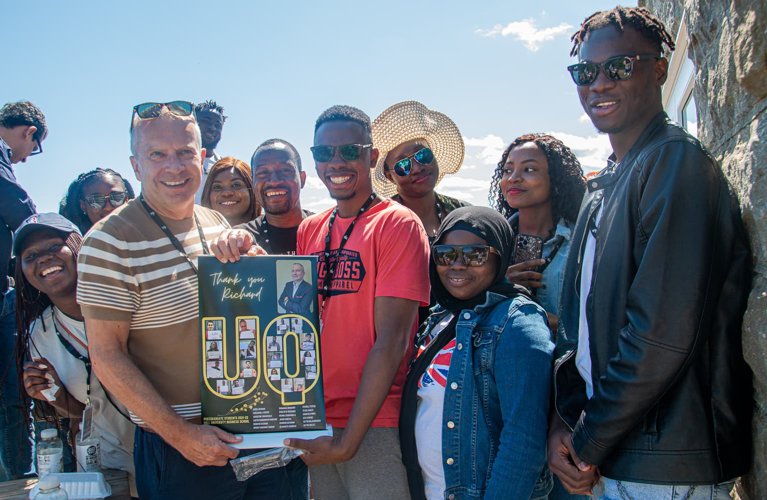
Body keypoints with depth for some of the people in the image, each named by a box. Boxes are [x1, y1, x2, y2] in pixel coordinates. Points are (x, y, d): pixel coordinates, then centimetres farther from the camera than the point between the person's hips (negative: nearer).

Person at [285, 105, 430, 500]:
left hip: (373, 424, -5)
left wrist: (349, 440, -17)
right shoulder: (309, 230, 7)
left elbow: (392, 340, -16)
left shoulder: (397, 224, -10)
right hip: (315, 425, 6)